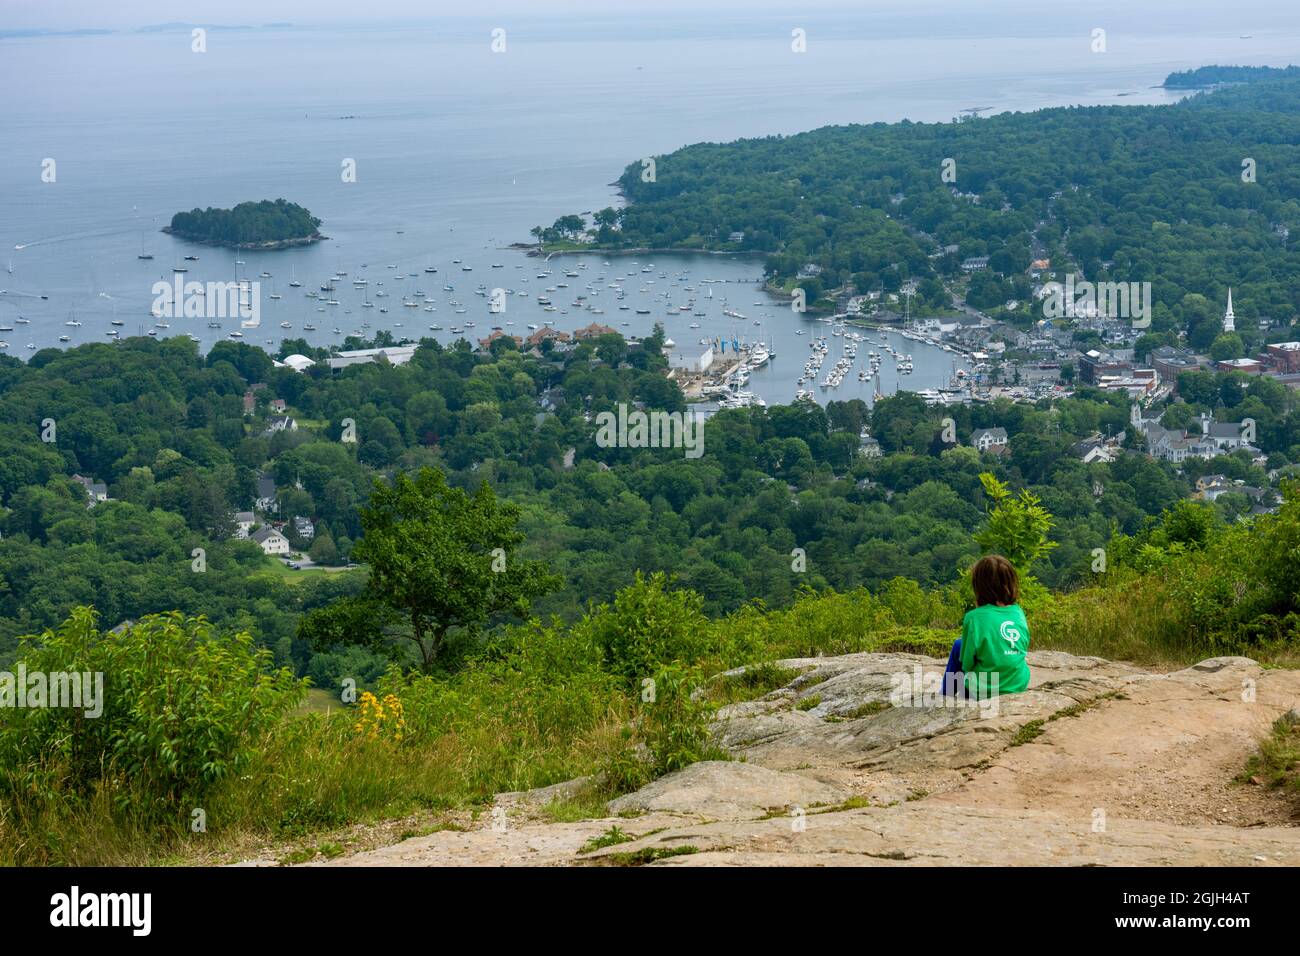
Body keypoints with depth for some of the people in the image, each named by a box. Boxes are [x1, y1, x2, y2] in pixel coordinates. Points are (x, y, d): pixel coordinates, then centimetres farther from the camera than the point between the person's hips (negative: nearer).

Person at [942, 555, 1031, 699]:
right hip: (1019, 686, 5)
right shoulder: (1018, 613, -5)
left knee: (958, 645, 21)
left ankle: (946, 697, 36)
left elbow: (967, 663, -11)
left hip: (983, 692, -5)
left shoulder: (975, 618, -20)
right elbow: (1023, 647, 9)